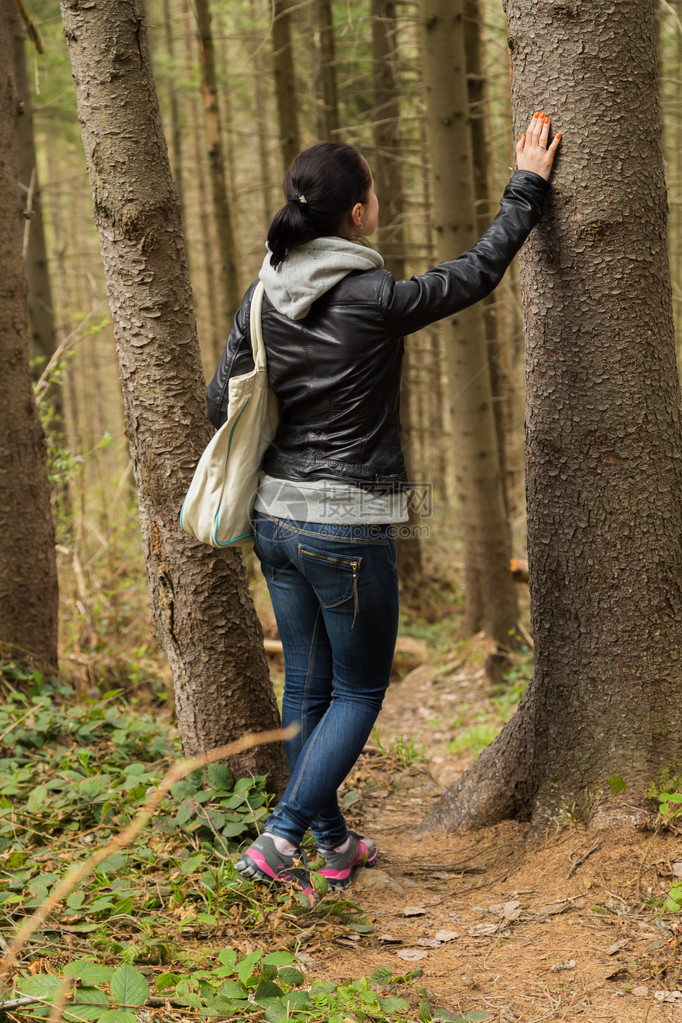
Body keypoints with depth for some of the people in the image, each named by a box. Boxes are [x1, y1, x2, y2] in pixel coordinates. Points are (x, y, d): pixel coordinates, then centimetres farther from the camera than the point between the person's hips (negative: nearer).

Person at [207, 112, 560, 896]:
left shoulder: (264, 298, 0)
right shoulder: (374, 300, -17)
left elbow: (222, 405, 4)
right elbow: (477, 272, -5)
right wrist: (527, 188, 7)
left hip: (276, 517, 7)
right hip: (347, 526, -6)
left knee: (307, 687, 16)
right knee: (359, 691, 8)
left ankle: (332, 844, 29)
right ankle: (279, 838, -2)